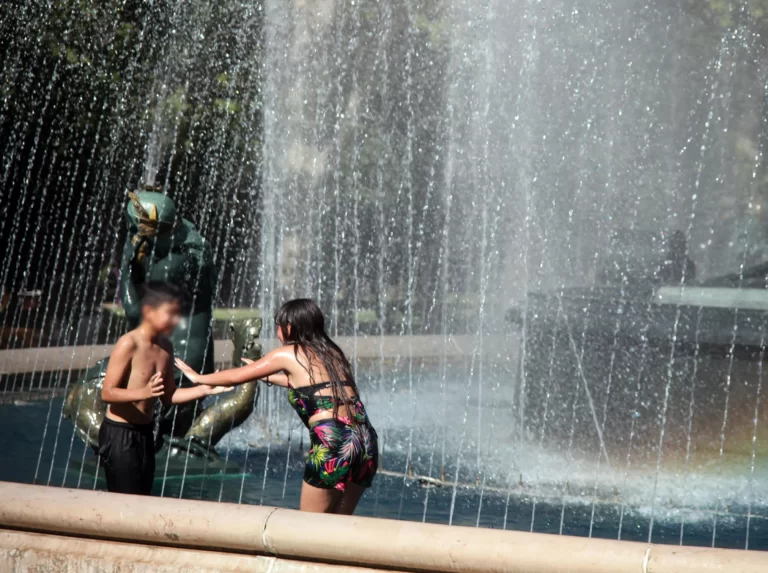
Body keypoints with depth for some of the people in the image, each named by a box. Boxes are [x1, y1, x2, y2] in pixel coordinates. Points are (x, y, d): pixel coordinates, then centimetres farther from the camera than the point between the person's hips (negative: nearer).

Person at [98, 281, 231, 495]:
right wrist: (144, 392, -36)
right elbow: (107, 392, -21)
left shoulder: (165, 347, 6)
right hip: (119, 433, -8)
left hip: (145, 433, 8)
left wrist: (203, 390, -1)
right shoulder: (129, 344, -17)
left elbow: (168, 395, 13)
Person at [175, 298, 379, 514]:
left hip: (332, 442, -7)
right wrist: (265, 376, 51)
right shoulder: (332, 353, 21)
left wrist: (199, 378, 31)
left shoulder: (288, 355, 4)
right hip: (365, 441, 7)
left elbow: (238, 376, 15)